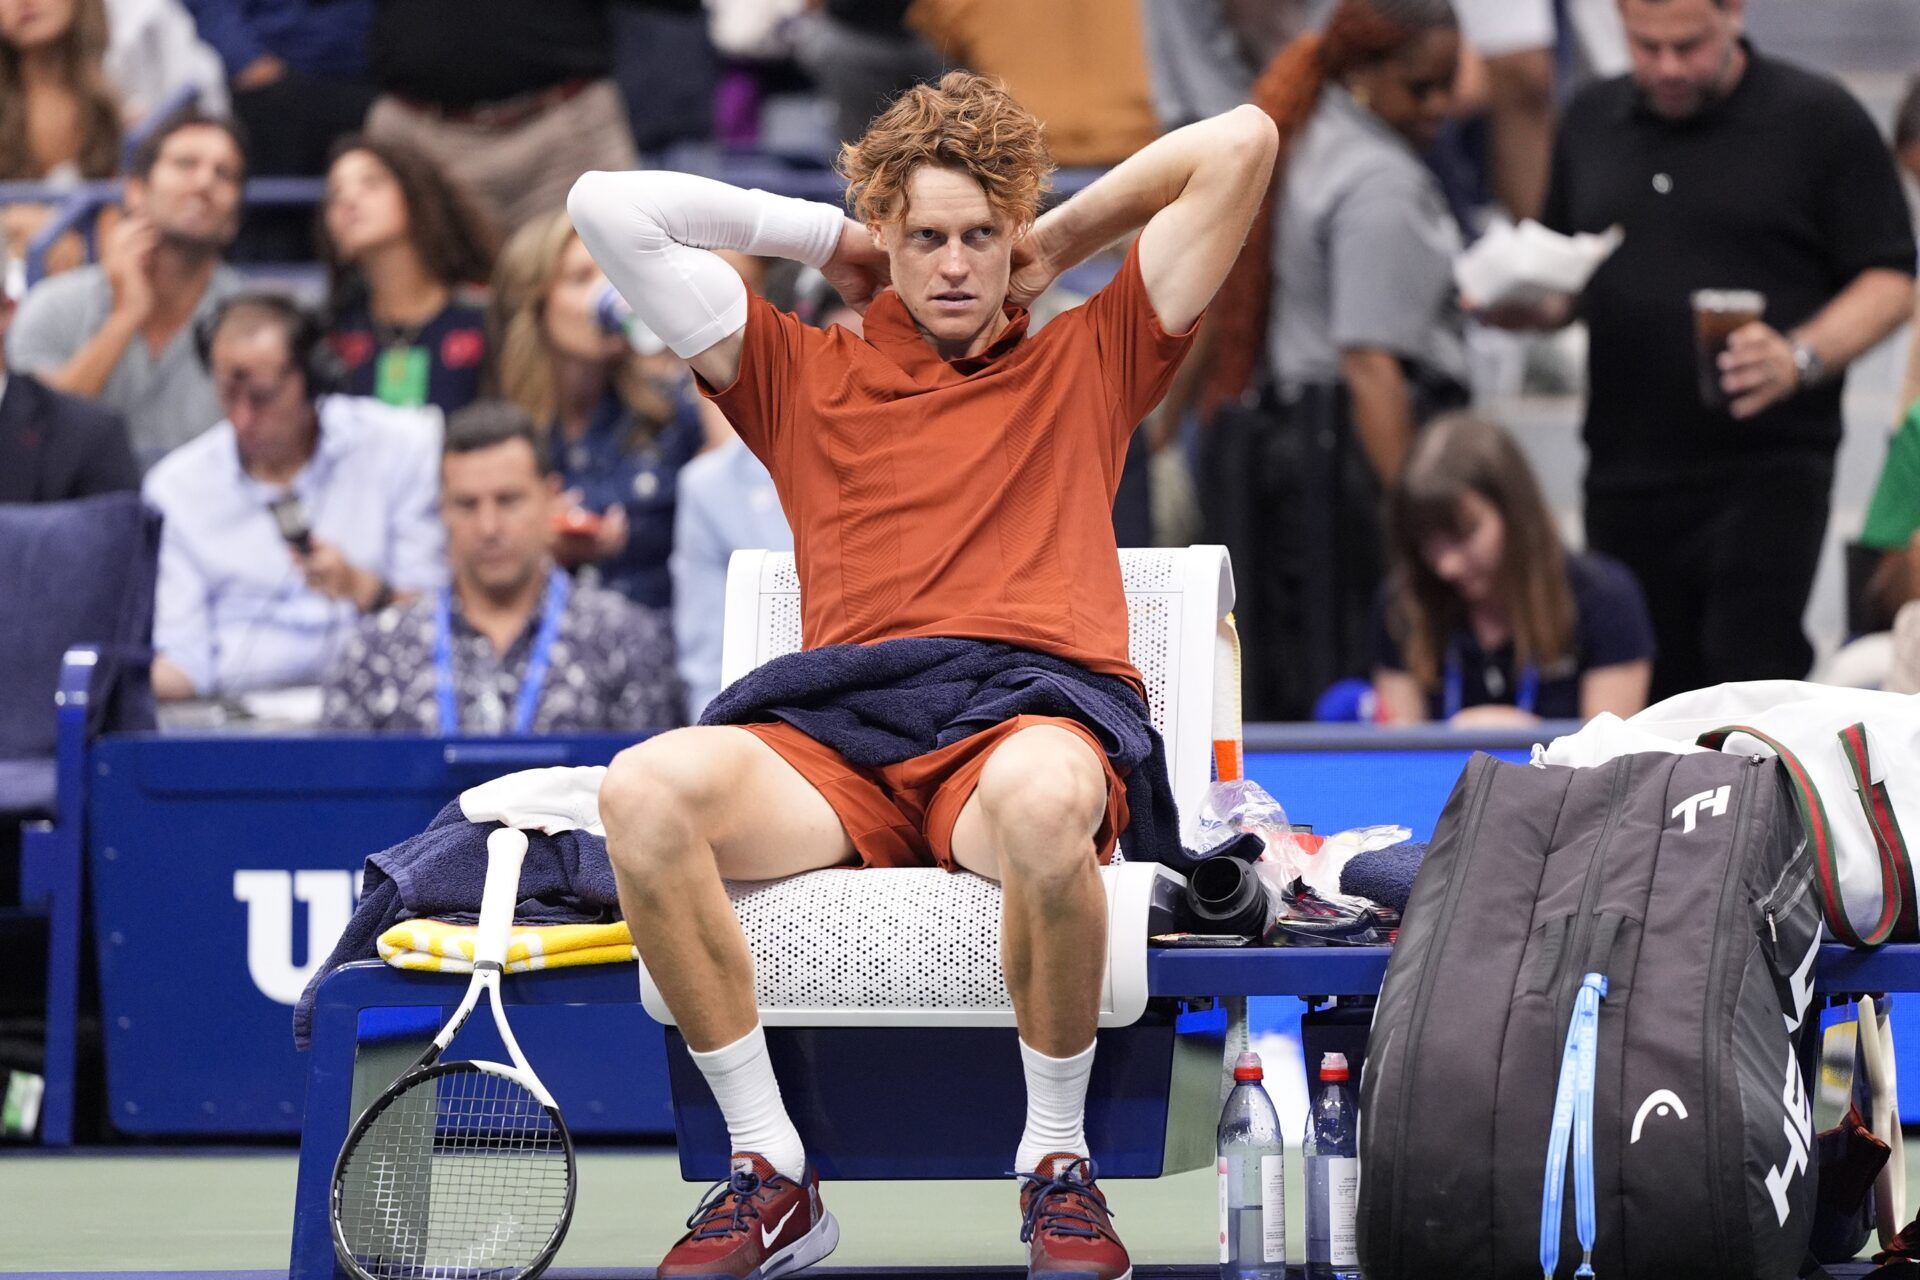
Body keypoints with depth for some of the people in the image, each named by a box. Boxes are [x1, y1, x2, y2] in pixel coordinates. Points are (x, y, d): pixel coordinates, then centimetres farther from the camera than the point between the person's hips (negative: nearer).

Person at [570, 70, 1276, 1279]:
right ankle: (774, 1175, -23)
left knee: (1041, 802, -42)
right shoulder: (805, 375, 27)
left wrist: (1062, 235, 28)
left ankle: (1059, 1165, -21)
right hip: (835, 745, 2)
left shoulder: (1085, 364, 25)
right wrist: (822, 235, 27)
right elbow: (607, 207, 23)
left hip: (1031, 715, -2)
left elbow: (1240, 142, 23)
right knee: (644, 793, -31)